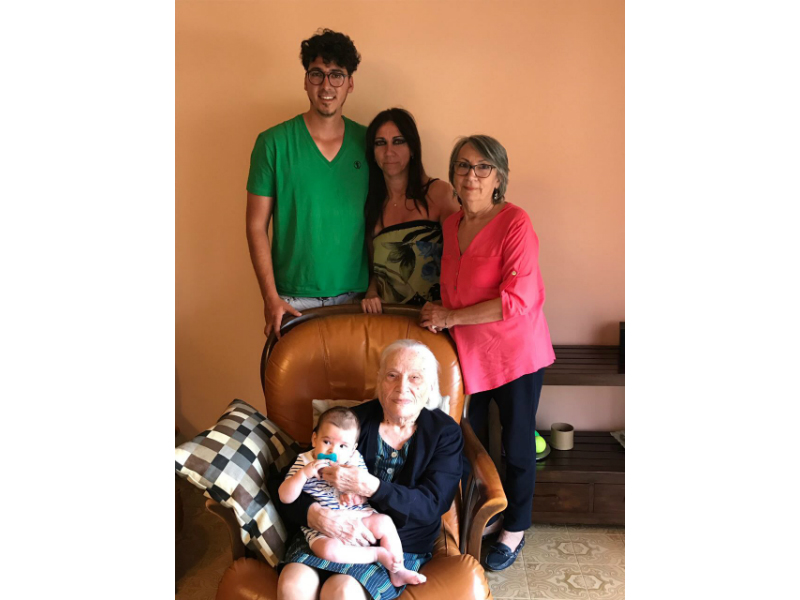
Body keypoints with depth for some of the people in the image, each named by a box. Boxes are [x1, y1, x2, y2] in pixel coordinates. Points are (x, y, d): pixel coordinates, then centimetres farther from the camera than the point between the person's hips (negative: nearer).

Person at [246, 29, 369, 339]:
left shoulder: (367, 142, 2)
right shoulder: (273, 143, -7)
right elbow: (257, 226, -5)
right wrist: (271, 297, -11)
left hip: (356, 295, 3)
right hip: (294, 301, -2)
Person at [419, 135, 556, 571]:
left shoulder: (514, 223, -16)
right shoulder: (451, 224, 5)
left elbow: (519, 299, -24)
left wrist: (450, 317, -18)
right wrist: (439, 313, 1)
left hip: (515, 353, -6)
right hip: (468, 353, 6)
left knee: (517, 444, 10)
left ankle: (515, 529, 32)